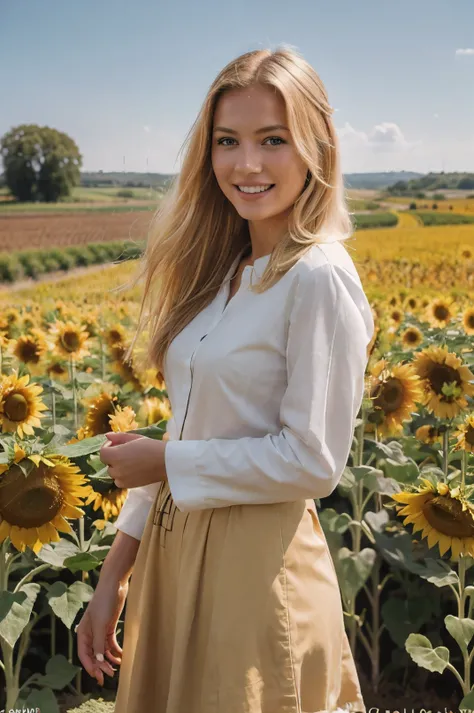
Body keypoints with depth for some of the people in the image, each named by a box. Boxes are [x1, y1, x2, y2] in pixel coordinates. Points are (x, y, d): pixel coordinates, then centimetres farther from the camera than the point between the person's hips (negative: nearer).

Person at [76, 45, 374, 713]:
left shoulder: (318, 278, -17)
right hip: (171, 554, 8)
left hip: (254, 566, -7)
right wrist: (115, 575, 7)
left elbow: (311, 461, -18)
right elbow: (193, 432, 7)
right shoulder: (221, 271, 6)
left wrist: (163, 460, -10)